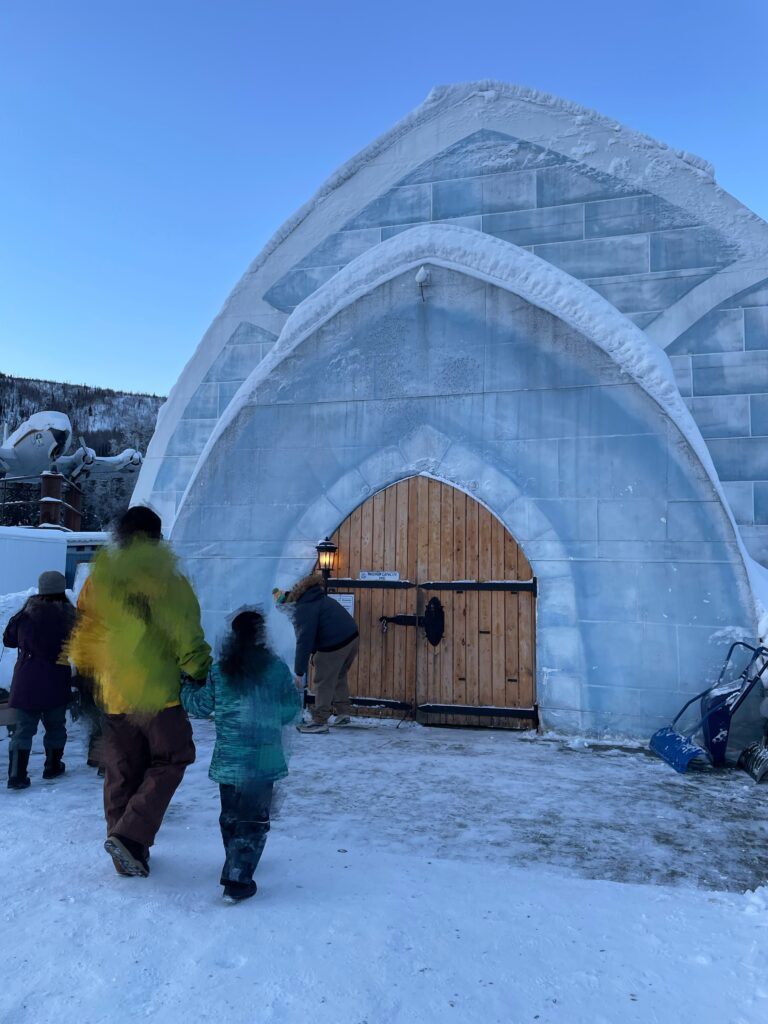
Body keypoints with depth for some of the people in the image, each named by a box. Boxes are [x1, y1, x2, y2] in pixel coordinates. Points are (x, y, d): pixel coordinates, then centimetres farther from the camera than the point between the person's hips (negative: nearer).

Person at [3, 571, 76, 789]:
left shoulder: (27, 614, -3)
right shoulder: (68, 617, -8)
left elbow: (8, 639, 9)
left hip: (26, 681, 1)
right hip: (56, 683, -1)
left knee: (23, 728, 7)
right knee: (55, 726, 16)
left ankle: (16, 775, 2)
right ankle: (52, 767, 27)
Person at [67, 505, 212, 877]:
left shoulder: (97, 581, 4)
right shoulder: (166, 580, -11)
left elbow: (82, 634, 12)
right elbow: (187, 637, -11)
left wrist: (83, 674, 25)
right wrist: (201, 674, 2)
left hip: (112, 696, 5)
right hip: (158, 692, -5)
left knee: (121, 773, 16)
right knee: (170, 761, 11)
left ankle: (129, 857, 25)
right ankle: (131, 835, -3)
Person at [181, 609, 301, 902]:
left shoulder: (218, 671, 0)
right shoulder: (277, 668, -7)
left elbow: (200, 705, 8)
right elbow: (292, 708, -2)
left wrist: (186, 686, 27)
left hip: (228, 759, 3)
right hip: (262, 759, -3)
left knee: (231, 815, 21)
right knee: (255, 818, 5)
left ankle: (234, 868, 36)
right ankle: (237, 880, 1)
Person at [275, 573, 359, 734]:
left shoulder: (303, 609, -12)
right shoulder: (315, 599, 18)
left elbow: (304, 641, -16)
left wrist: (299, 672, -12)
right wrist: (315, 653, 19)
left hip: (334, 645, -10)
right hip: (352, 637, 10)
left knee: (323, 682, 2)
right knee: (338, 677, 24)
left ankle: (319, 722, 7)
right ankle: (343, 713, 31)